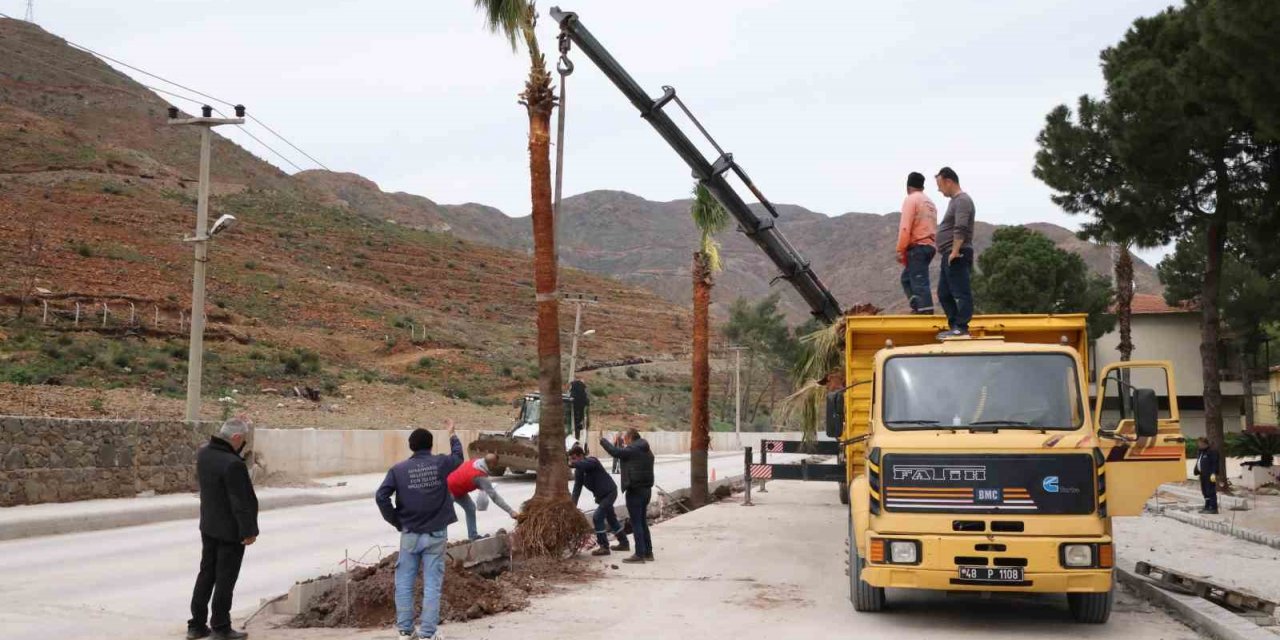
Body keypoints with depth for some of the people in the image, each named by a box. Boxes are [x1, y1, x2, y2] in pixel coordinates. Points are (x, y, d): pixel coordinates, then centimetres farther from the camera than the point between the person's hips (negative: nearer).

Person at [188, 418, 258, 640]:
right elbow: (241, 502, -23)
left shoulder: (203, 454, -1)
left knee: (206, 574, 15)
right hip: (231, 530, -8)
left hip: (208, 526, 8)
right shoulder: (233, 464, -26)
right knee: (225, 579, 2)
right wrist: (248, 530, -16)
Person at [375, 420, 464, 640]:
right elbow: (458, 456, 19)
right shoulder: (440, 463, -3)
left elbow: (381, 496, -10)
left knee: (404, 583, 11)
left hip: (410, 534, 1)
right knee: (432, 584, 2)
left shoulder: (398, 469, -3)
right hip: (436, 534, 0)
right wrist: (452, 432, 34)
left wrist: (395, 521, 2)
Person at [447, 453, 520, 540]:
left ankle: (473, 536, 12)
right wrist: (511, 512, -31)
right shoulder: (481, 477, -32)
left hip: (458, 489, 9)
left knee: (470, 508, 10)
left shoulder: (476, 462, -10)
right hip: (449, 489, -9)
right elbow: (494, 496, -31)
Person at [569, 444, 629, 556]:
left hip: (609, 492, -9)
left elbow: (584, 464, -46)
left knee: (597, 517, -17)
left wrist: (571, 464, -53)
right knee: (611, 519, 19)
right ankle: (624, 543, 33)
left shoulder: (592, 461, -22)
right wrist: (573, 503, -17)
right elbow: (577, 487, -6)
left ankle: (604, 547, -12)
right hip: (601, 495, 9)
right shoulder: (578, 471, 0)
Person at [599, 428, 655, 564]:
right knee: (643, 522, 16)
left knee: (636, 523, -5)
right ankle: (648, 552, 18)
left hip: (635, 490, -9)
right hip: (647, 489, 9)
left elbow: (615, 451, -15)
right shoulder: (647, 451, 15)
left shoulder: (632, 450, -13)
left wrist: (603, 441, 1)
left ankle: (640, 554, -5)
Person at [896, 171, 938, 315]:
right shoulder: (930, 202, 19)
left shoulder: (911, 200, -5)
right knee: (907, 277, 16)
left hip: (917, 246, -8)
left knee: (919, 282, -11)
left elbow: (905, 227, -14)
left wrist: (900, 250, -12)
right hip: (930, 246, 8)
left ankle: (926, 312, -17)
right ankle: (918, 308, 7)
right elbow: (932, 227, 15)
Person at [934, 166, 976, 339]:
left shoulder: (962, 200, -11)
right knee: (944, 294, 12)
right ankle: (954, 326, 16)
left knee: (961, 293, -8)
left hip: (957, 256, -11)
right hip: (949, 255, 11)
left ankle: (961, 328, -9)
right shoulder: (955, 200, 20)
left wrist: (955, 251, -25)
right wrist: (943, 247, 22)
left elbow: (960, 229, -22)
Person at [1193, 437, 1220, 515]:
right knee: (1205, 492, 14)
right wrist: (1197, 471, 16)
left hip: (1209, 475, -10)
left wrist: (1213, 474, -23)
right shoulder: (1201, 452, 20)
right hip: (1203, 475, 10)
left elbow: (1214, 464, -17)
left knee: (1211, 492, -9)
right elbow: (1198, 463, 24)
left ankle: (1213, 508, -8)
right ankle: (1207, 507, 21)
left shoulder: (1211, 452, -11)